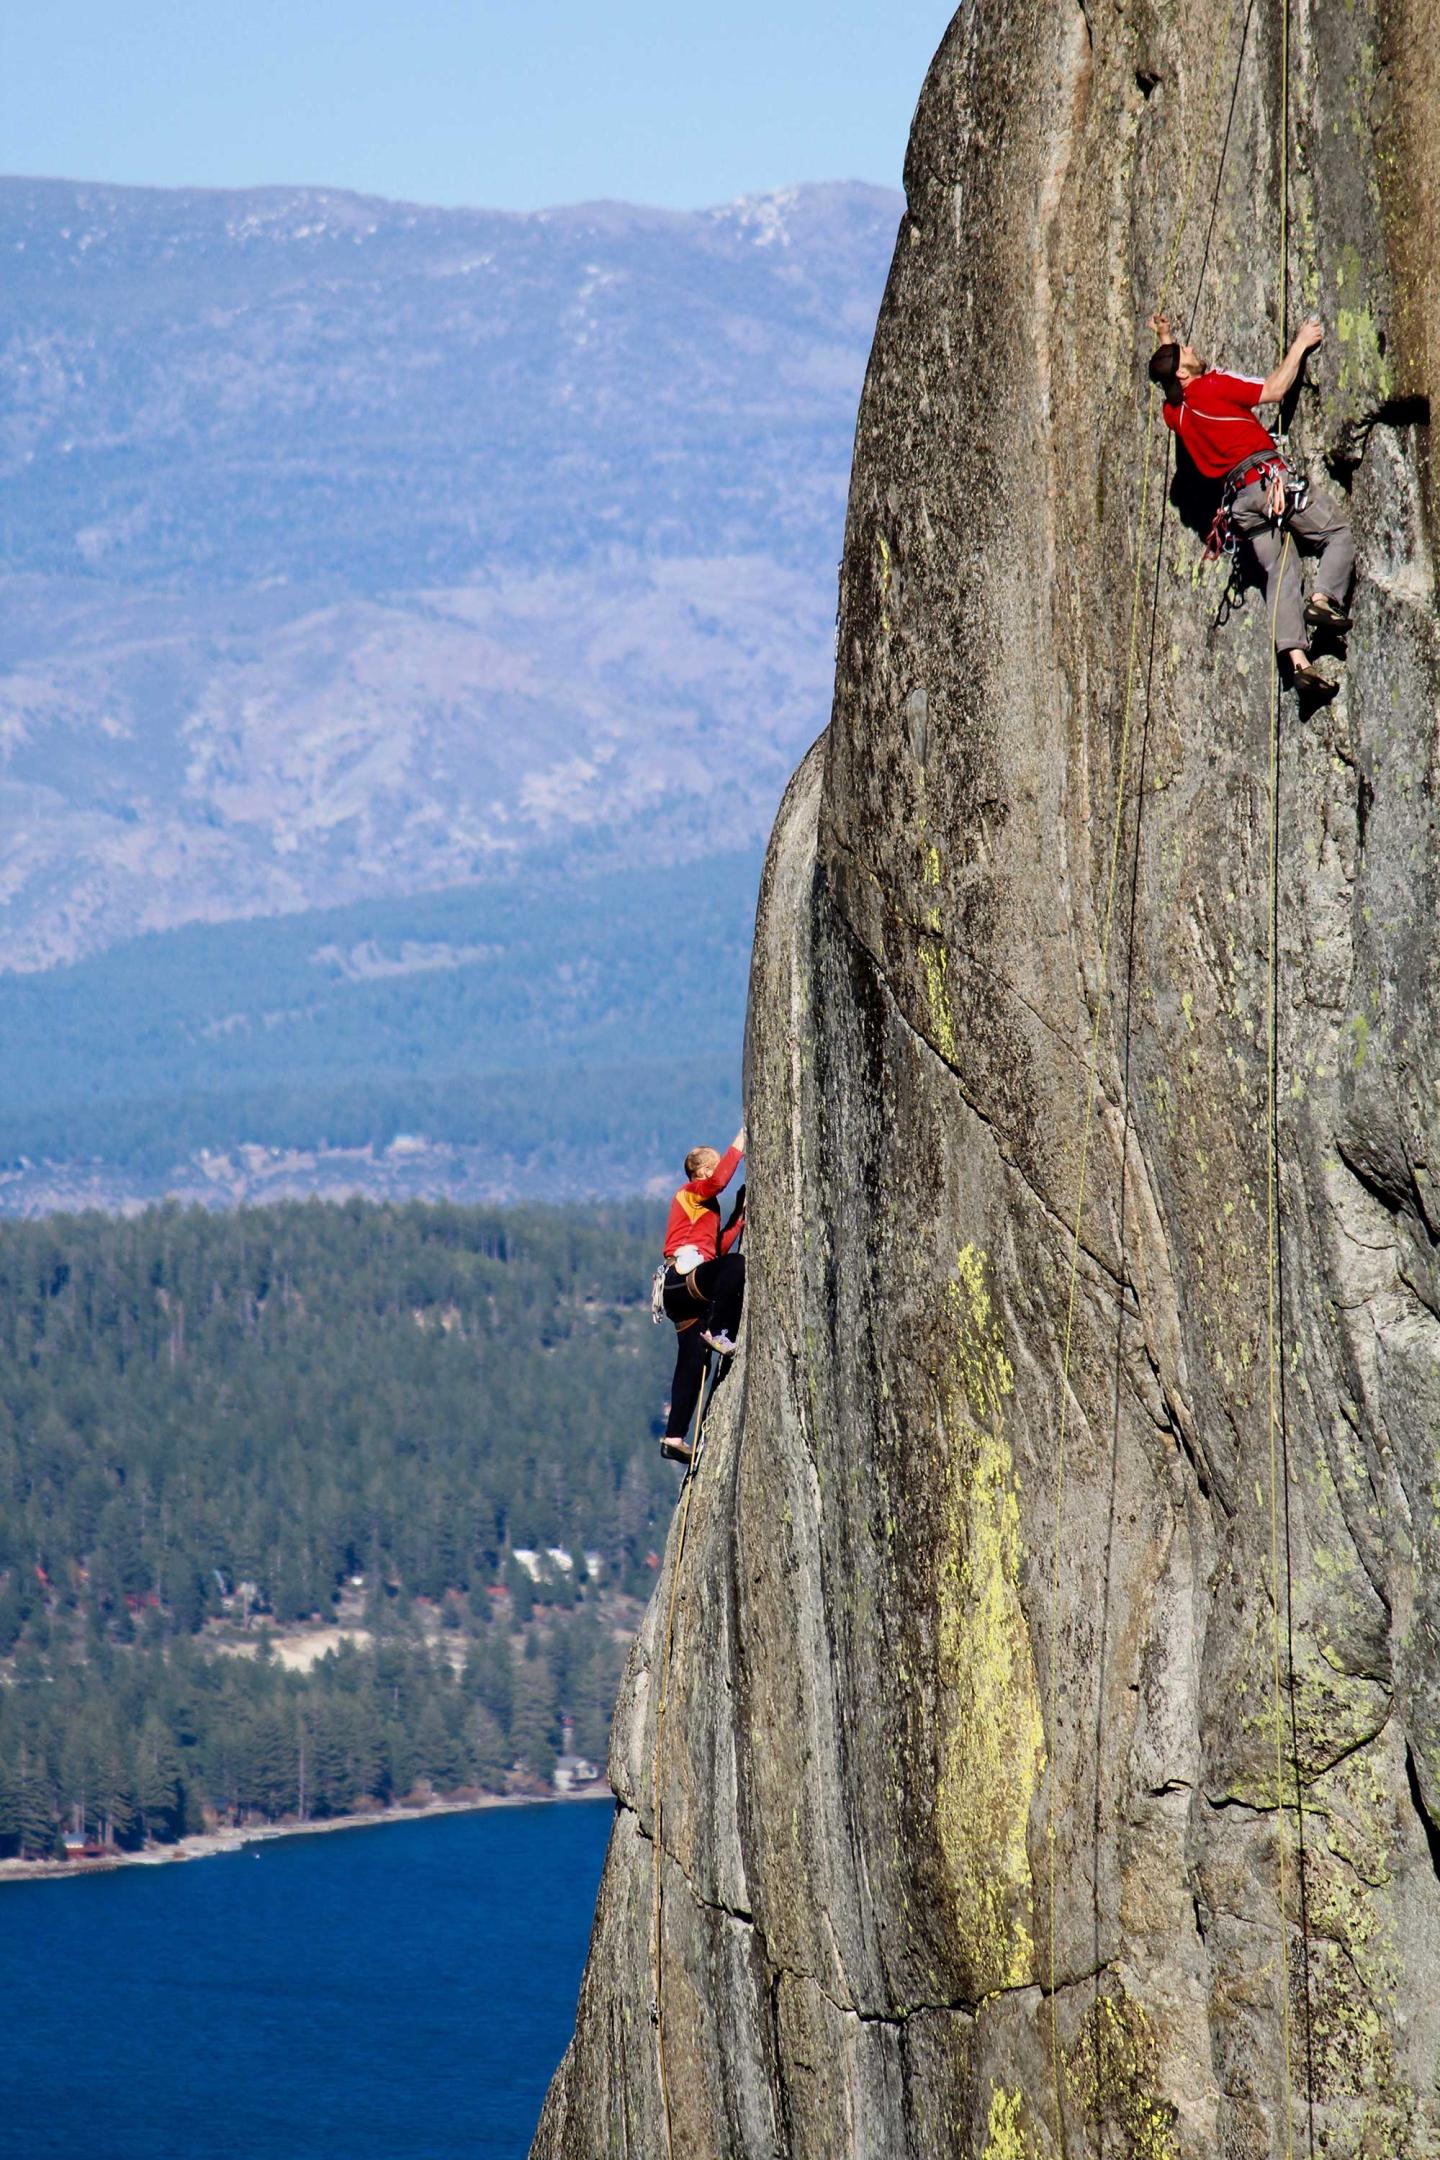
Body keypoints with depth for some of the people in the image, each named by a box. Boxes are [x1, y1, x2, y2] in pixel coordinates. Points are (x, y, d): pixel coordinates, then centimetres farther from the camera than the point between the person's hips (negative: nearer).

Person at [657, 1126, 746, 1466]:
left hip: (686, 1293, 10)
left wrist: (739, 1220, 18)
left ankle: (674, 1437, 2)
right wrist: (739, 1144, -13)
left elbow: (718, 1248, 23)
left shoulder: (706, 1205, 31)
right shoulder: (691, 1194, 3)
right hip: (683, 1277, -10)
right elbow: (719, 1180, -20)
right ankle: (716, 1331, -28)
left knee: (692, 1363, 5)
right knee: (738, 1265, -34)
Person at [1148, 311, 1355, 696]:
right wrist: (1300, 346, 5)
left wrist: (1164, 340, 50)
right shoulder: (1211, 387, -7)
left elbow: (1171, 379, 39)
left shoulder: (1174, 412, 14)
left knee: (1280, 573, 3)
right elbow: (1274, 390, -5)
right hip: (1271, 476, -6)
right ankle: (1324, 597, -21)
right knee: (1339, 533, 4)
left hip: (1240, 499, 6)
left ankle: (1297, 659, -12)